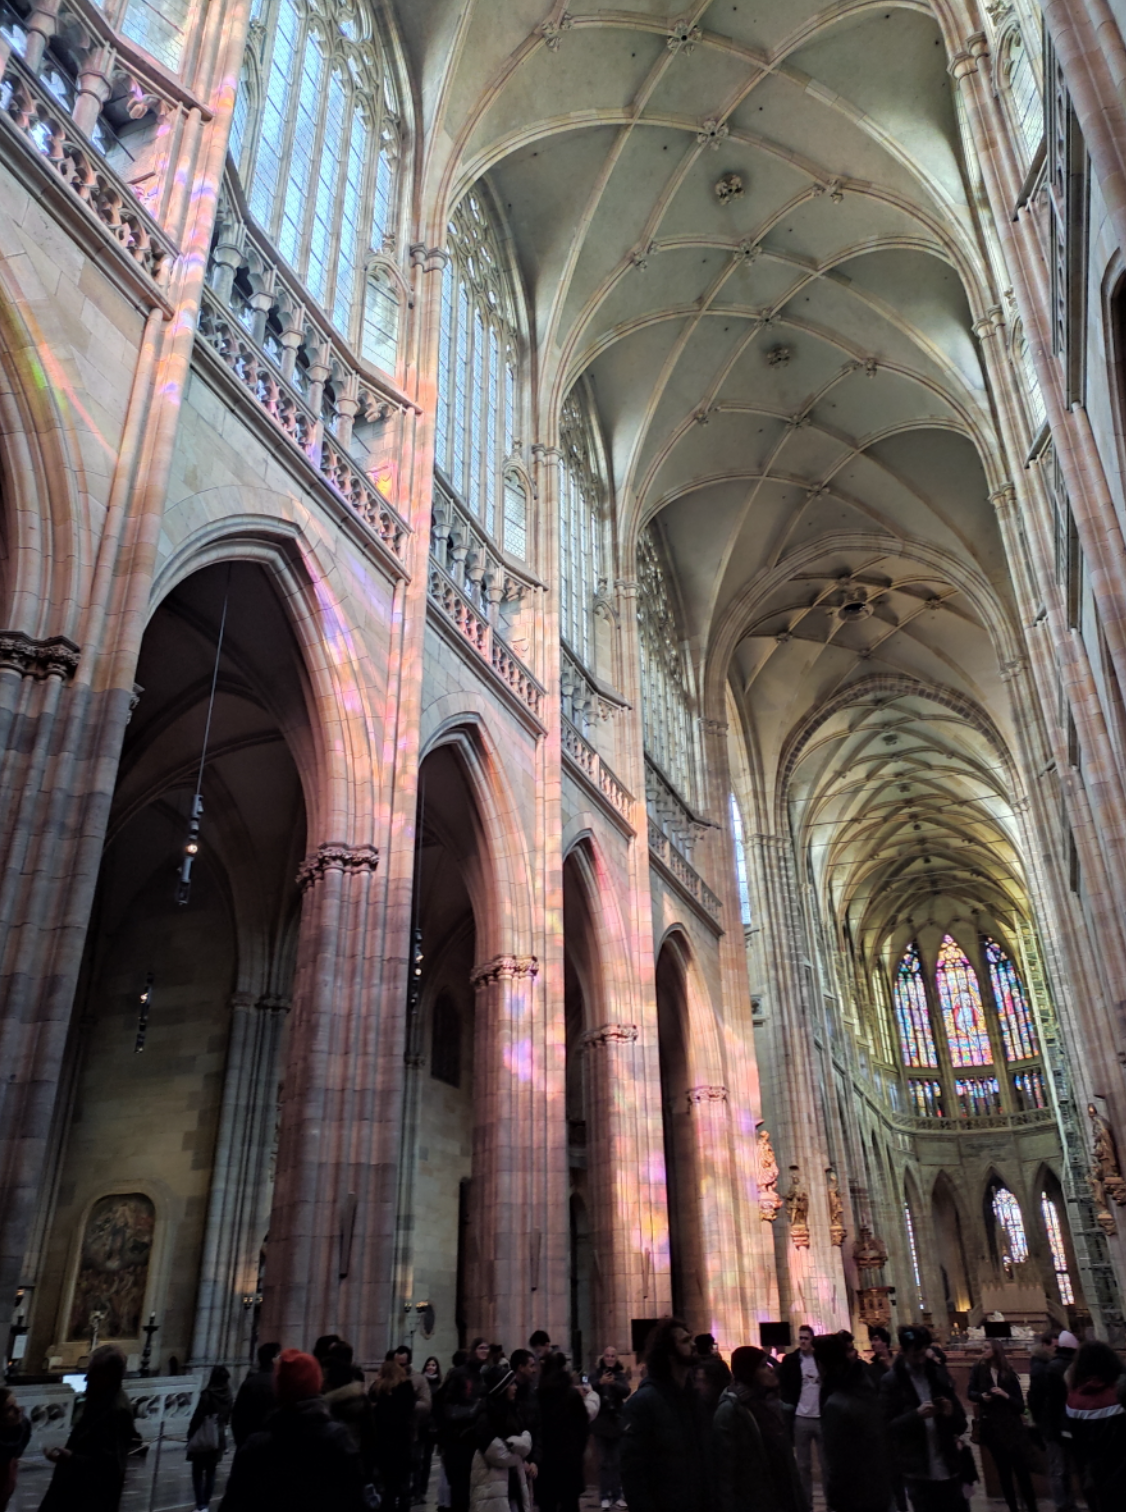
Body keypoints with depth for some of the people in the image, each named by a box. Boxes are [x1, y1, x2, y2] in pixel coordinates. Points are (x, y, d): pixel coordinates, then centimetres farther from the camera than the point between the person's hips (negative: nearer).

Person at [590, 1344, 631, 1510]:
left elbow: (626, 1391, -16)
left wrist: (614, 1383, -35)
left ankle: (617, 1495, 16)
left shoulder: (621, 1374, 0)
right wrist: (600, 1382, -36)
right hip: (601, 1423, -1)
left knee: (617, 1461, 7)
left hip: (617, 1422, 1)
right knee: (604, 1462, 2)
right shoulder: (597, 1373, -3)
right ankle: (605, 1496, 10)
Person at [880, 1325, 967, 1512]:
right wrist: (916, 1415, -22)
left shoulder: (939, 1375, 7)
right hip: (918, 1471, -3)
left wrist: (951, 1414, -13)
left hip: (948, 1467, 3)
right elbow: (886, 1427, -9)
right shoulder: (891, 1382, -5)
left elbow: (961, 1423, 10)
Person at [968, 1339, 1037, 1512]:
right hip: (991, 1426, 1)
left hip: (1011, 1427, -1)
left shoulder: (1008, 1373, 0)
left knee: (1022, 1470, -3)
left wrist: (1005, 1395, -16)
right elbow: (971, 1393, 0)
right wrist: (981, 1396, -19)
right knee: (1003, 1471, 9)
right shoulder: (979, 1369, 2)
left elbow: (1021, 1406, 0)